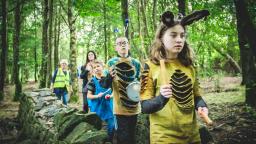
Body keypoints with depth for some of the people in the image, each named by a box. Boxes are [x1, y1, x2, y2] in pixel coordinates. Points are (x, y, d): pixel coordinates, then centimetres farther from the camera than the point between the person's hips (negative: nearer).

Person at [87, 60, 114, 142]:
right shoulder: (93, 81, -4)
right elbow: (88, 96, -4)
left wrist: (110, 96, -13)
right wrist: (97, 96, -21)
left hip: (108, 107, 2)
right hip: (97, 108, -2)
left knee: (111, 126, 6)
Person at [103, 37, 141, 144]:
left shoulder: (136, 63, 3)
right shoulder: (111, 62, -3)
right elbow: (106, 85, -6)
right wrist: (110, 76, -26)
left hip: (134, 106, 3)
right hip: (120, 107, -3)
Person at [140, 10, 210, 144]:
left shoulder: (188, 64, 4)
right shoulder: (151, 66, -10)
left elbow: (195, 94, 14)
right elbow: (145, 106, -10)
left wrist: (201, 106, -7)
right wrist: (161, 99, -29)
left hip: (192, 133, 5)